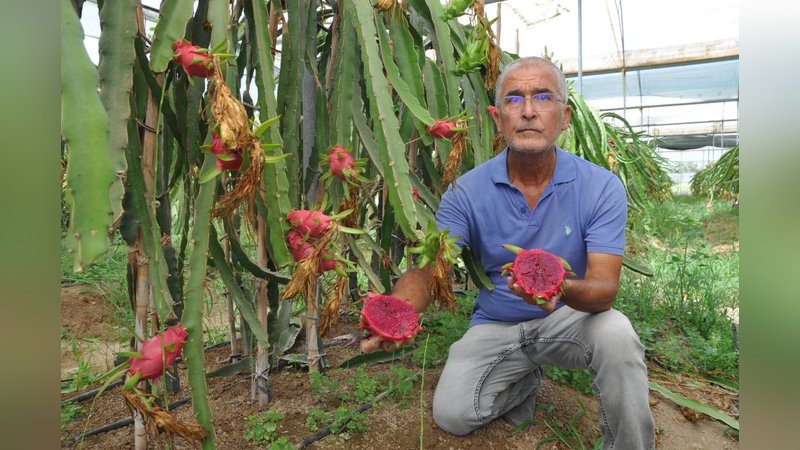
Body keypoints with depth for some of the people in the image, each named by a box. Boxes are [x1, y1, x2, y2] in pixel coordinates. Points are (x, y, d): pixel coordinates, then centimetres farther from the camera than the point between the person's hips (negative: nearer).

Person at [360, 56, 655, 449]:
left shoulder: (601, 188, -14)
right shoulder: (467, 191, -11)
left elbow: (603, 289, -20)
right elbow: (427, 269, -16)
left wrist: (564, 289, -45)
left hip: (568, 318, -1)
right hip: (495, 325, 2)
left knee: (615, 333, -32)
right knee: (452, 414, -14)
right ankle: (524, 381, 19)